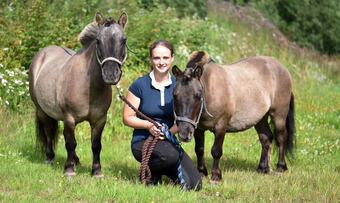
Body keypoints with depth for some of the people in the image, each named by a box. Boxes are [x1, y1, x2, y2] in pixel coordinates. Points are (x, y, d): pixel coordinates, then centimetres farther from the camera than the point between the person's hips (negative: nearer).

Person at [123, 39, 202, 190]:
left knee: (194, 185, -13)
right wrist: (148, 125, -20)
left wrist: (170, 131, -16)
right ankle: (148, 172, -6)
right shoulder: (140, 85, -6)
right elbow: (127, 118, -3)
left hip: (169, 140, 4)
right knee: (170, 154, -39)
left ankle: (163, 170, 16)